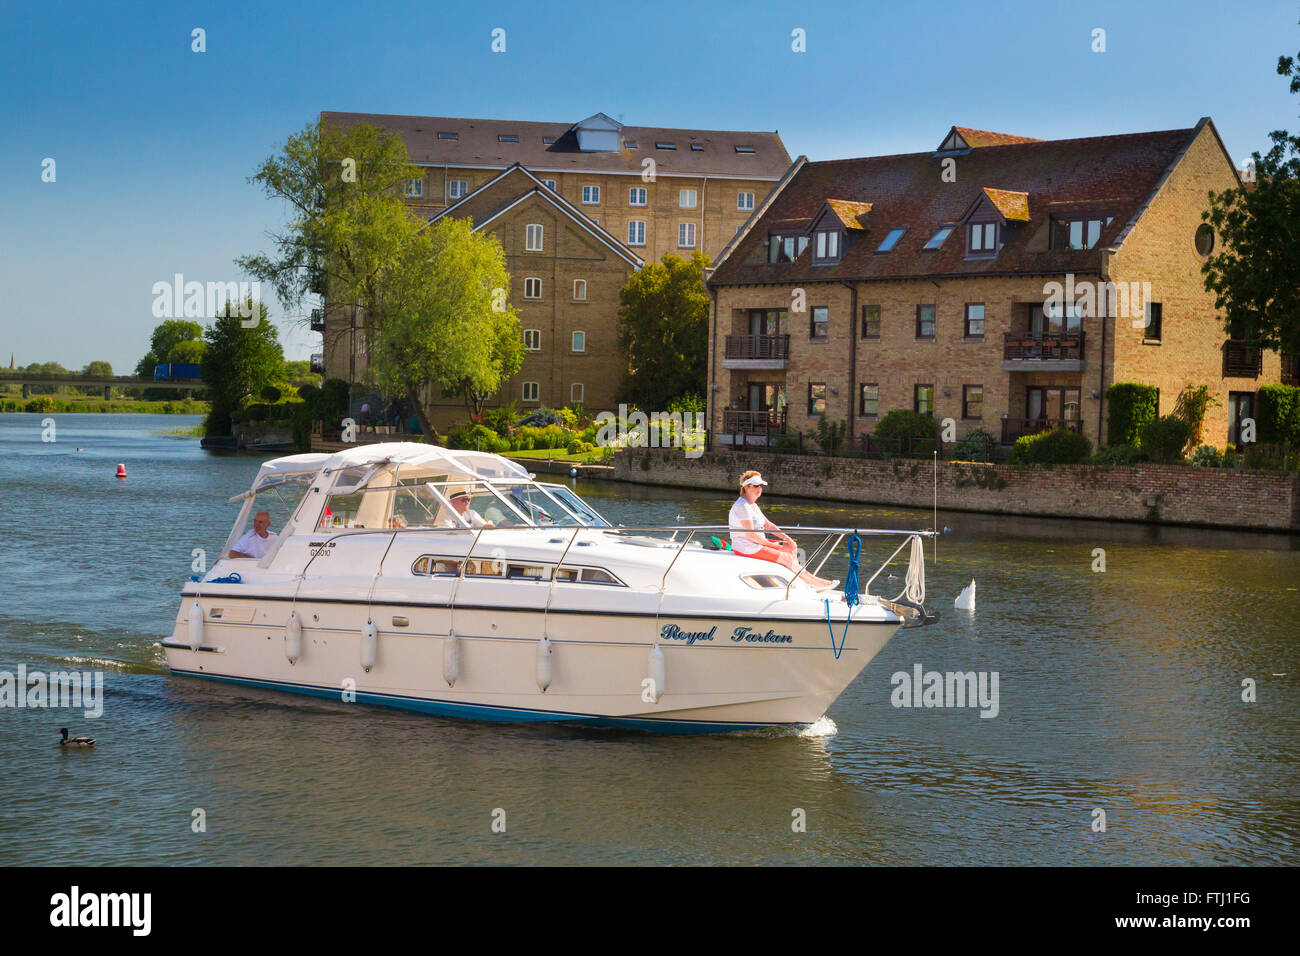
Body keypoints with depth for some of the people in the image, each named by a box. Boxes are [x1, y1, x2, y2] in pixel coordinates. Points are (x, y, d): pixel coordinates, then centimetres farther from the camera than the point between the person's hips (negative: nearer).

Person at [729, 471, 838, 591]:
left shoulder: (752, 505, 14)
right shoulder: (743, 506, -19)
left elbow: (767, 525, 17)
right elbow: (751, 534, -23)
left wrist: (785, 537, 5)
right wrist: (772, 544, -12)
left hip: (757, 543, 11)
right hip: (747, 548, -11)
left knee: (791, 547, 8)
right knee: (787, 558, -10)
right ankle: (814, 583, -1)